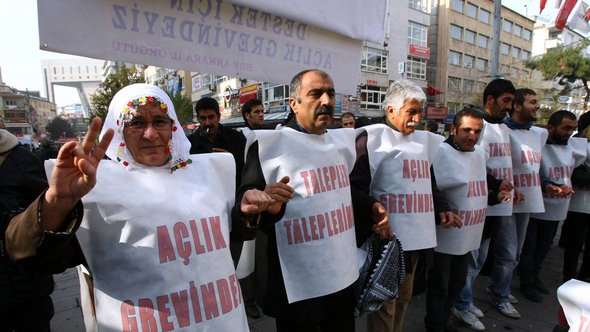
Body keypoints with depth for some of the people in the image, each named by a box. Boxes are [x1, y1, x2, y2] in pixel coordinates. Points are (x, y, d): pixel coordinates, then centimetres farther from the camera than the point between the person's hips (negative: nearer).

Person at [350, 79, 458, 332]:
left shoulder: (423, 140, 16)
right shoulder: (372, 138, -9)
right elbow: (355, 185, -16)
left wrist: (441, 208, 13)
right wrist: (372, 205, -33)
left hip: (416, 234, 8)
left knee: (403, 298, 21)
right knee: (385, 302, 3)